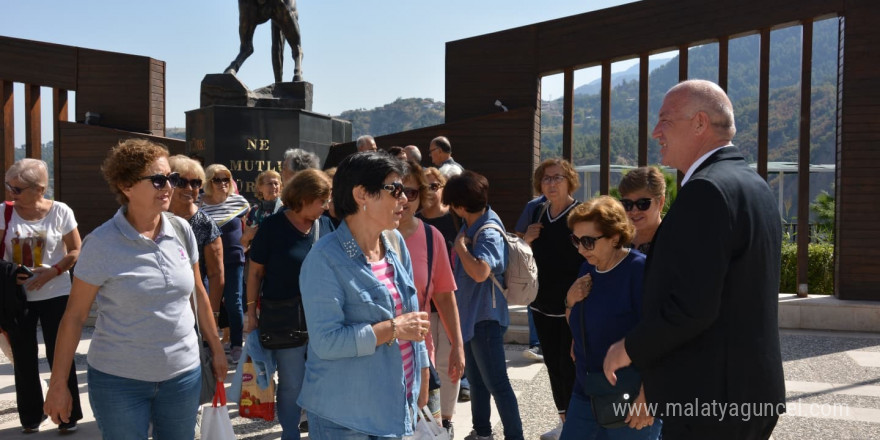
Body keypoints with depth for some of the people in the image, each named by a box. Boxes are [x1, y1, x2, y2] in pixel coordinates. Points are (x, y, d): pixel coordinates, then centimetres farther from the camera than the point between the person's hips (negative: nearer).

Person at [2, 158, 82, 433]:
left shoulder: (60, 212, -9)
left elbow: (76, 251, -4)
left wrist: (51, 272, -17)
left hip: (55, 295, -2)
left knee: (59, 356, 4)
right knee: (24, 359, 12)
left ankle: (68, 415, 18)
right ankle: (30, 416, 28)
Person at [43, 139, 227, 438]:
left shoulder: (182, 231, -1)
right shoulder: (102, 243, -12)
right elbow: (74, 315, -6)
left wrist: (216, 349, 14)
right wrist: (58, 384, -4)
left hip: (183, 374, 4)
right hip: (118, 380, -3)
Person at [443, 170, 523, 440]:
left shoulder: (489, 234, -23)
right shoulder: (471, 223, 4)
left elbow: (480, 272, -40)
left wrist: (460, 245, -27)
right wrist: (460, 245, 3)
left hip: (486, 317, -10)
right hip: (469, 314, 10)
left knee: (496, 383, -1)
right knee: (476, 380, 21)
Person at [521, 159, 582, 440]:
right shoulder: (537, 213, 7)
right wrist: (526, 239, -5)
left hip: (573, 306, -6)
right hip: (542, 303, 6)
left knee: (570, 367, -3)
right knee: (552, 365, 14)